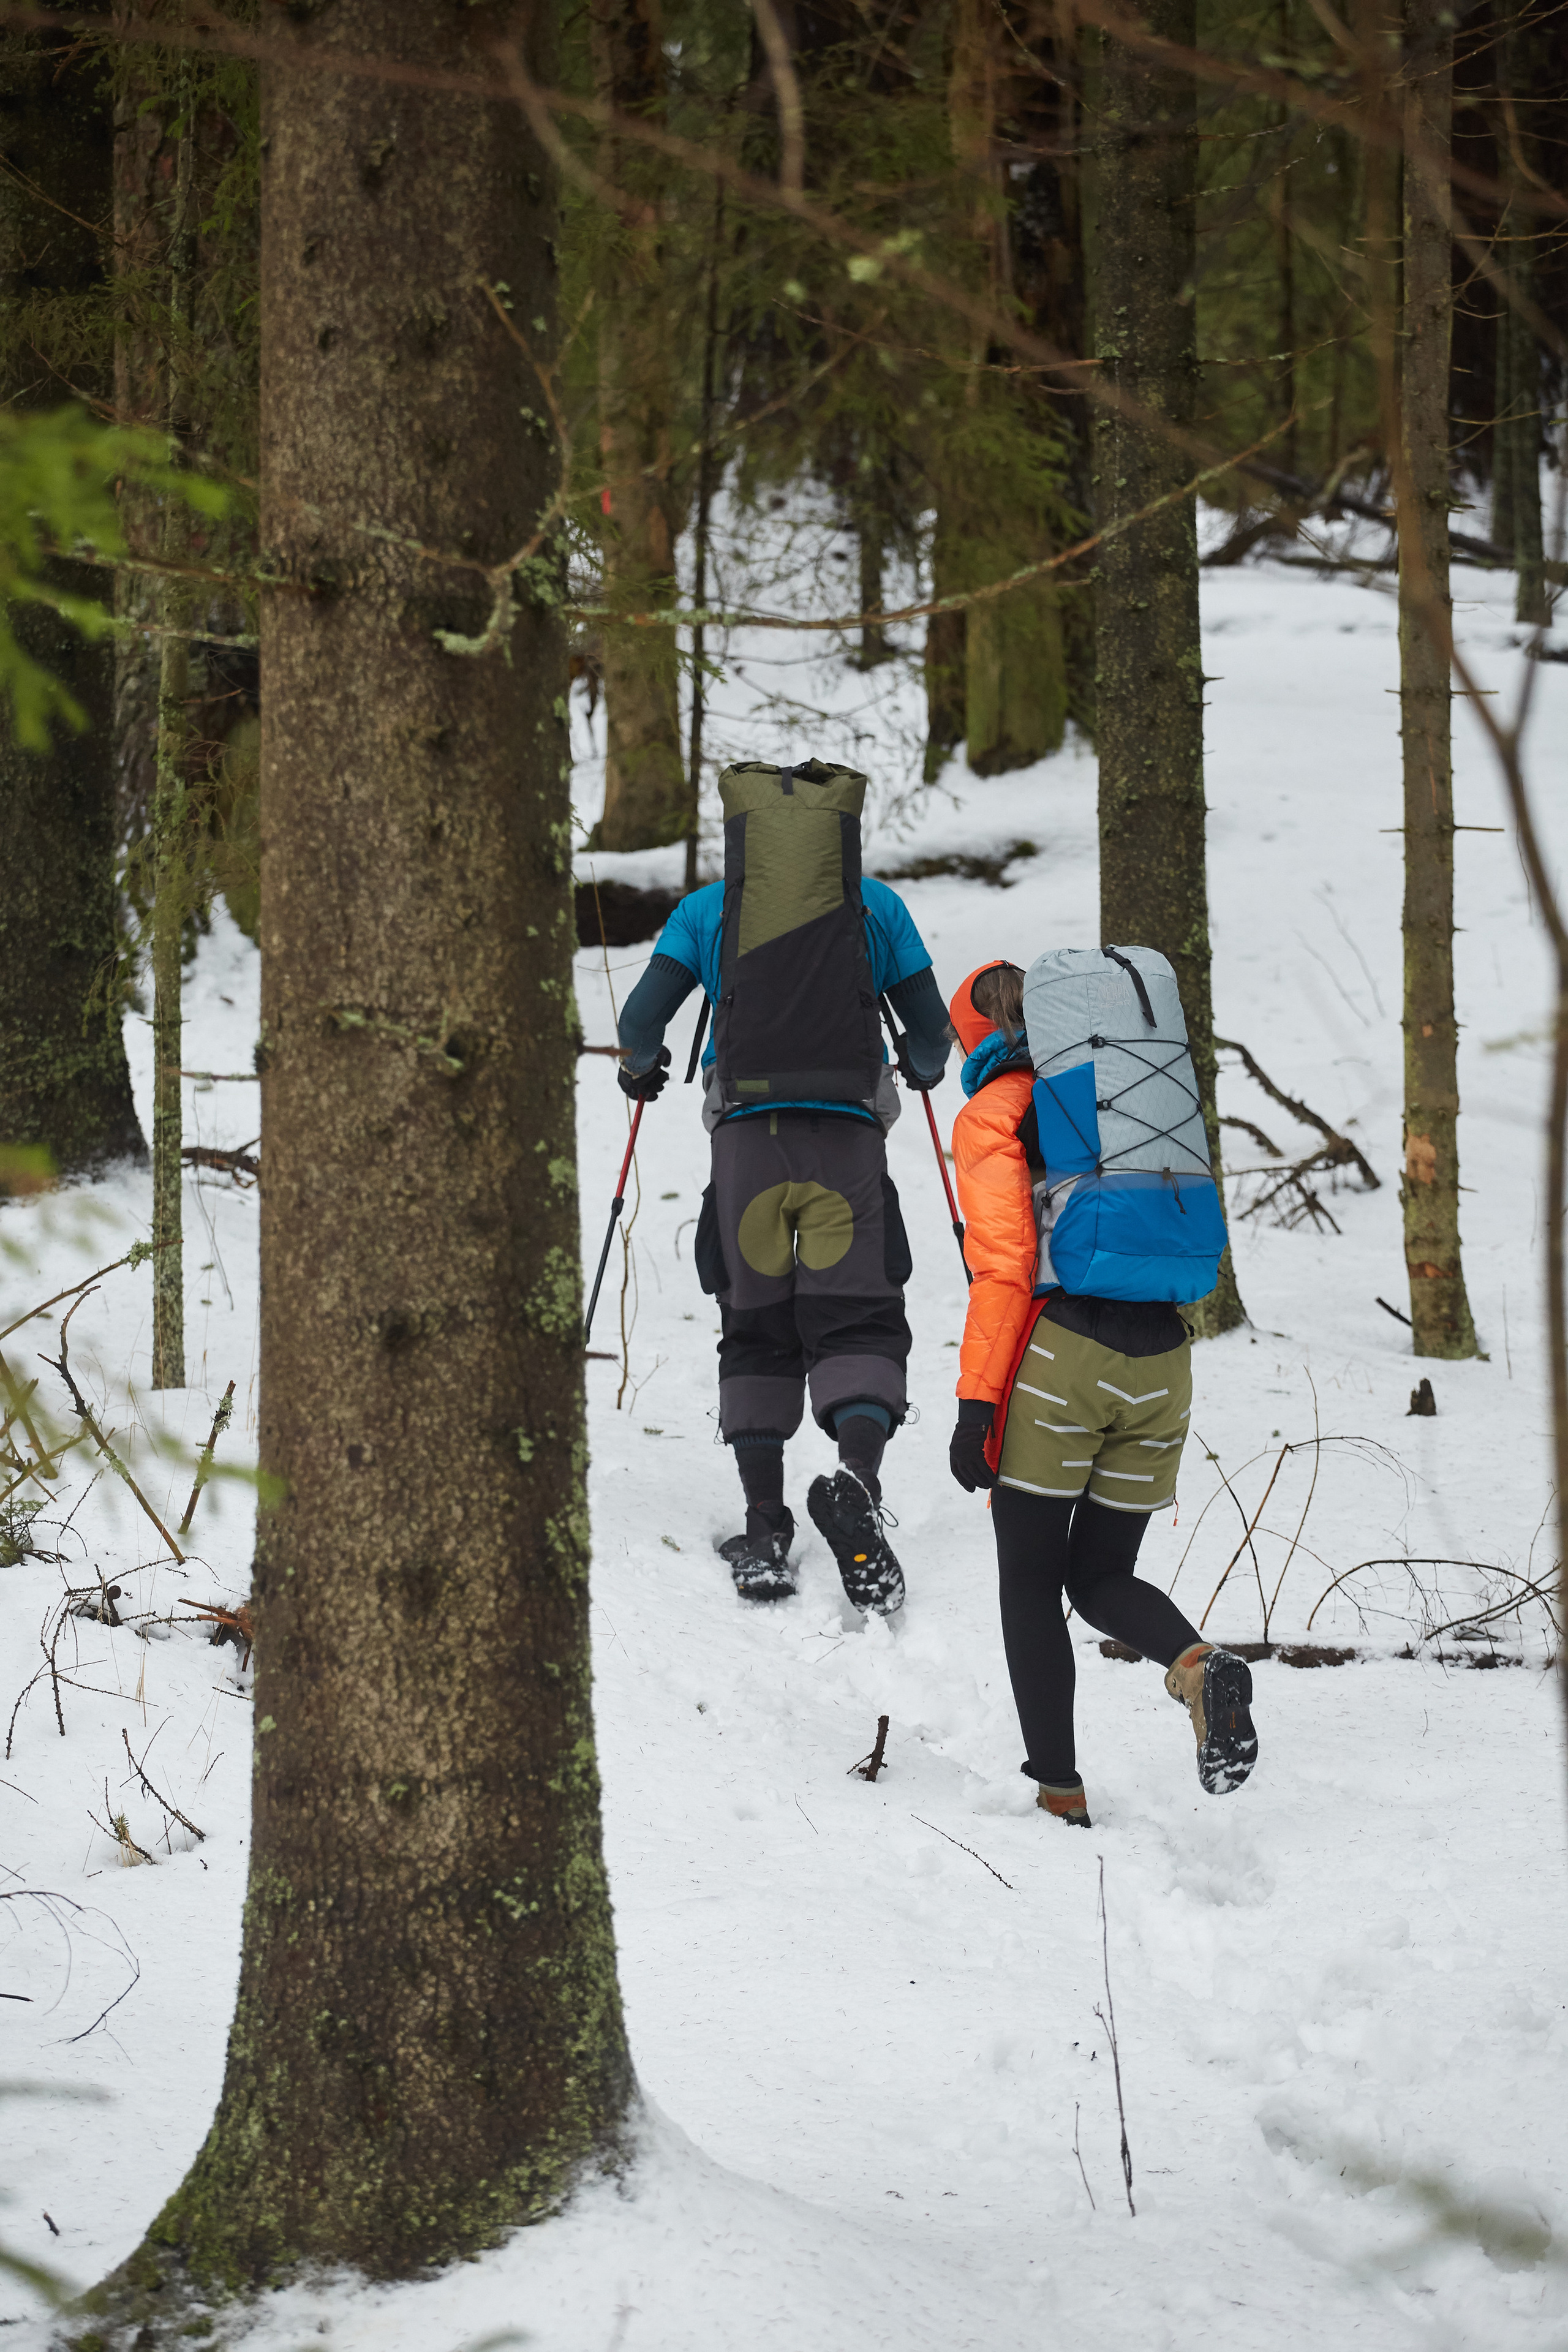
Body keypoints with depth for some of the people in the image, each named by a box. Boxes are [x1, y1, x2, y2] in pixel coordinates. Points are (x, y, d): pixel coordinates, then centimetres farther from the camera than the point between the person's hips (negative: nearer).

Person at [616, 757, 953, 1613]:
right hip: (848, 1132, -1)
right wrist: (920, 1067, 37)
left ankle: (763, 1530, 0)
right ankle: (857, 1482, -31)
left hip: (747, 1132, 1)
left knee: (756, 1330, 9)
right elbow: (931, 1029, 13)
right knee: (858, 1319, -3)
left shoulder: (707, 909, 11)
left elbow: (642, 1021, 6)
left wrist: (642, 1068, 29)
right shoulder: (876, 906, 11)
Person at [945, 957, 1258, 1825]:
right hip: (1161, 1361, 5)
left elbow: (1003, 1265, -10)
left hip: (1059, 1357, -5)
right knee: (1102, 1578, 15)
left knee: (1031, 1583, 7)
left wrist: (976, 1401, -11)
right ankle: (1198, 1664, -16)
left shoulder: (994, 1113, 1)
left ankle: (1059, 1792, 2)